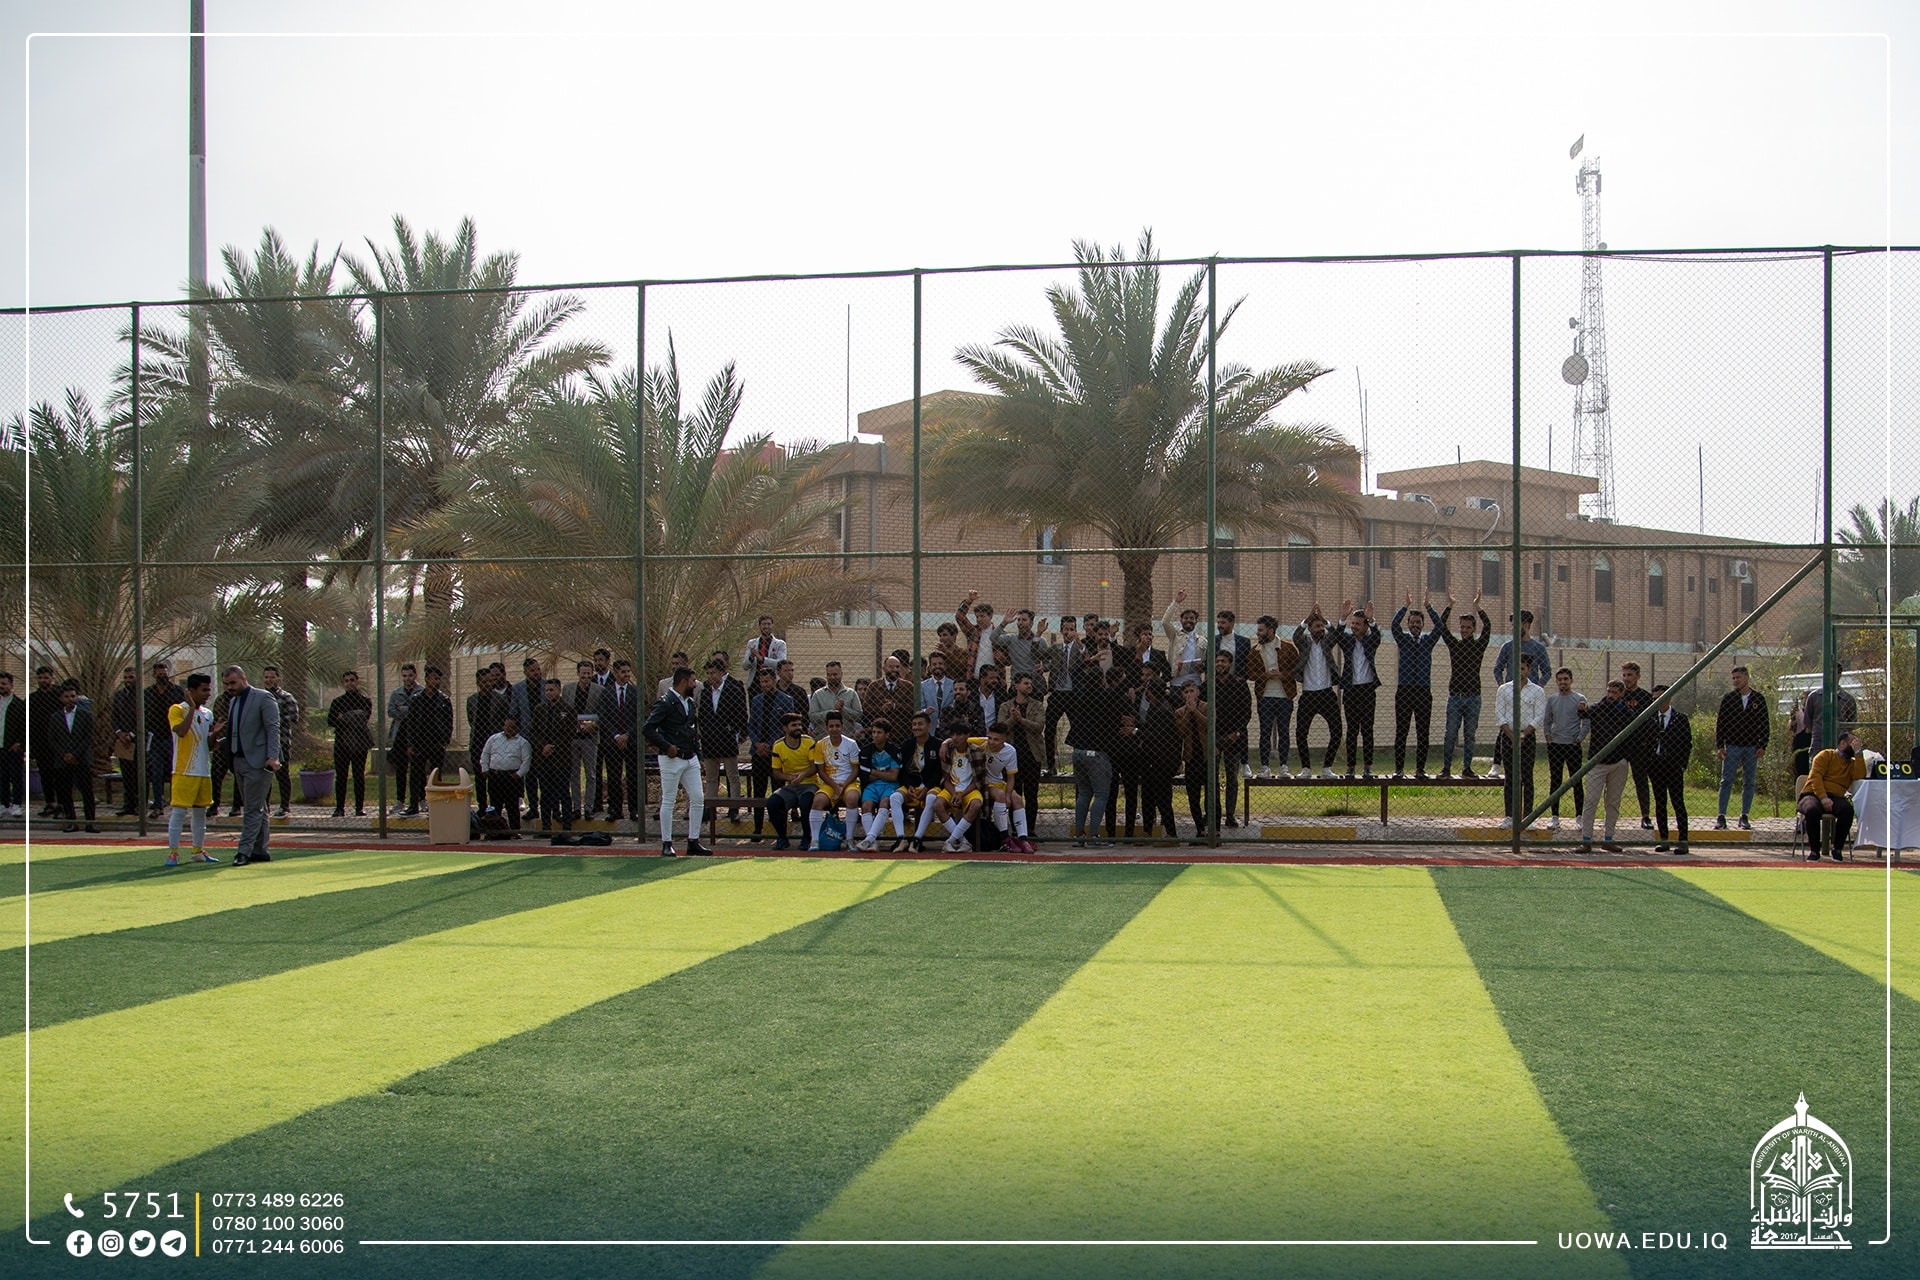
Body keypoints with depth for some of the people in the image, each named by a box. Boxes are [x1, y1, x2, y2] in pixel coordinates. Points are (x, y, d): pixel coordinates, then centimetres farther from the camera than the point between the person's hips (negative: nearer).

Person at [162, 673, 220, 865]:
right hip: (184, 771, -7)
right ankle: (173, 852, -3)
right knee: (179, 811, -7)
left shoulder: (208, 713, 13)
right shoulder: (177, 710, -5)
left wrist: (215, 733, -4)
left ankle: (198, 851, 20)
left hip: (204, 771, 7)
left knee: (200, 811, 11)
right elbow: (180, 731, -24)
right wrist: (192, 708, -20)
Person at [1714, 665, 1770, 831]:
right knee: (1726, 782, -5)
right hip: (1732, 747, -1)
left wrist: (1762, 746, -1)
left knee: (1749, 783, 4)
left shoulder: (1758, 699, 5)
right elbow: (1720, 723, 3)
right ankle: (1721, 817, -3)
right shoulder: (1729, 698, 3)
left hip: (1752, 747, 1)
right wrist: (1719, 746, -4)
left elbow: (1765, 724, 8)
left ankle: (1744, 817, 11)